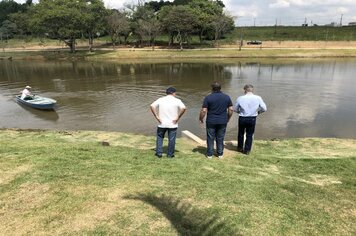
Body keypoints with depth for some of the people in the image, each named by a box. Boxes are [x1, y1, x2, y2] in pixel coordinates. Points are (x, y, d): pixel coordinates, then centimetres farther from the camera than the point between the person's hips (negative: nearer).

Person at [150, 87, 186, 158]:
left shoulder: (160, 99, 2)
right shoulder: (177, 100, -5)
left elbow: (152, 106, -8)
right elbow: (183, 108, -19)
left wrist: (157, 116, -6)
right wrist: (178, 117, -11)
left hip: (162, 123, 2)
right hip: (172, 124, -2)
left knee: (160, 137, 19)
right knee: (171, 140, 10)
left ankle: (159, 153, 19)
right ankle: (170, 154, 18)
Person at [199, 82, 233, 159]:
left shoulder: (208, 97, -9)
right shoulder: (227, 97, 0)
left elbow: (203, 110, -12)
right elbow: (231, 109, 2)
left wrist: (201, 119, 3)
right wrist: (228, 118, 16)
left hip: (211, 122, -2)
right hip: (223, 121, 3)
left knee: (210, 138, 10)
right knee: (220, 138, 14)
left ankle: (209, 154, 17)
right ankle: (220, 154, 22)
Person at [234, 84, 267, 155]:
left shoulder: (240, 98, -12)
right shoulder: (258, 98, -10)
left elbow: (235, 109, -2)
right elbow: (264, 109, -6)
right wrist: (258, 111, 12)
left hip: (242, 118, 0)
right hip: (252, 119, 0)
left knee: (241, 133, 21)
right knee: (249, 135, 15)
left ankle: (240, 148, 35)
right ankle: (247, 150, 22)